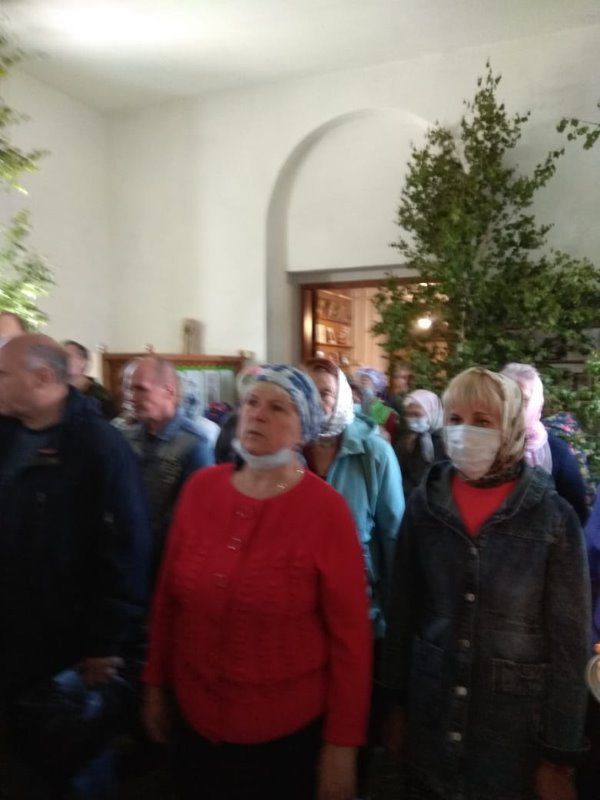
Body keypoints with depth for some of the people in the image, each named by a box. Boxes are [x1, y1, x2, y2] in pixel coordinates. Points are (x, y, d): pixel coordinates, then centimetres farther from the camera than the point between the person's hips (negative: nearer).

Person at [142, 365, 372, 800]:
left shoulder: (327, 510, -18)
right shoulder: (201, 487, -6)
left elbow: (349, 634, -12)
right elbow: (168, 596, 3)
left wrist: (342, 743, -8)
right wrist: (156, 684, 9)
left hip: (288, 730, -3)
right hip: (195, 717, 4)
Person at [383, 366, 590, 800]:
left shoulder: (554, 517, -13)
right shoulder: (426, 502, -6)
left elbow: (569, 641, -8)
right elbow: (403, 609, 1)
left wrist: (560, 755, -5)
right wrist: (398, 703, 5)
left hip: (517, 725, -2)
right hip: (430, 712, 2)